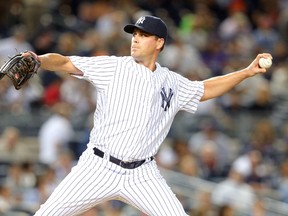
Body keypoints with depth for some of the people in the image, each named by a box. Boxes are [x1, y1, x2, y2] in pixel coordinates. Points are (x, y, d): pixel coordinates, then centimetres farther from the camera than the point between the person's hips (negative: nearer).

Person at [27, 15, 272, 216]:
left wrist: (247, 72, 21)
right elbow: (65, 63, -8)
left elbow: (205, 89, 26)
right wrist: (37, 61, -28)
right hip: (99, 168, -2)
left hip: (142, 176, 3)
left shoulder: (172, 83, 10)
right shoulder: (113, 67, -1)